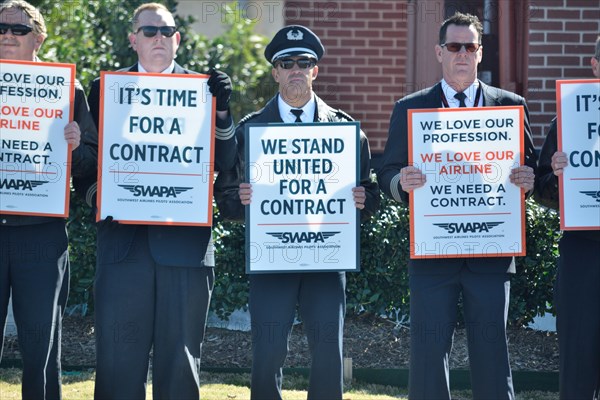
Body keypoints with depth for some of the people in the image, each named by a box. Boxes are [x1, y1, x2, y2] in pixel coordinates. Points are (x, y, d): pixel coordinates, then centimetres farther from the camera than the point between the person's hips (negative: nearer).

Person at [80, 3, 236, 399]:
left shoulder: (202, 89, 9)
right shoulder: (105, 88, 11)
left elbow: (225, 162, 2)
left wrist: (222, 111, -13)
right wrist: (94, 188, -9)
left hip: (185, 243, 0)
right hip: (124, 241, 0)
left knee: (181, 357, 5)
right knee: (119, 356, 0)